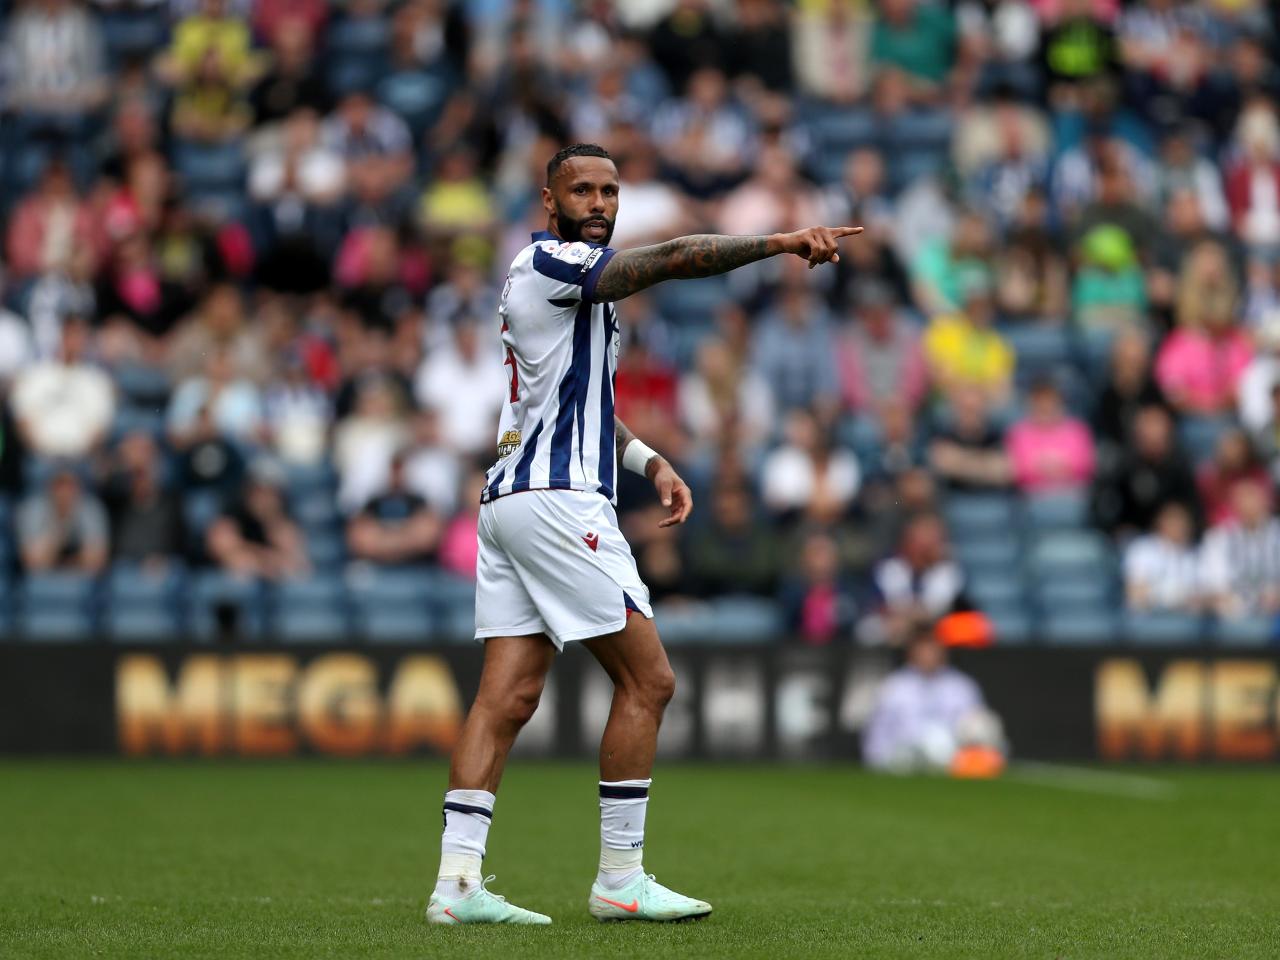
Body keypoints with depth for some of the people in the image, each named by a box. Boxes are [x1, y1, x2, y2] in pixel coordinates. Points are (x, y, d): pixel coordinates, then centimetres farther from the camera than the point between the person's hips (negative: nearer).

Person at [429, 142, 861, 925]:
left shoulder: (574, 285, 22)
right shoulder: (547, 262, -9)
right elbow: (669, 261, -23)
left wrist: (648, 460, 18)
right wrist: (777, 242, -27)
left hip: (511, 500, 10)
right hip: (555, 500, -10)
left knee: (508, 697, 2)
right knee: (648, 680, -5)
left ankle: (457, 882, -4)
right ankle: (620, 880, -2)